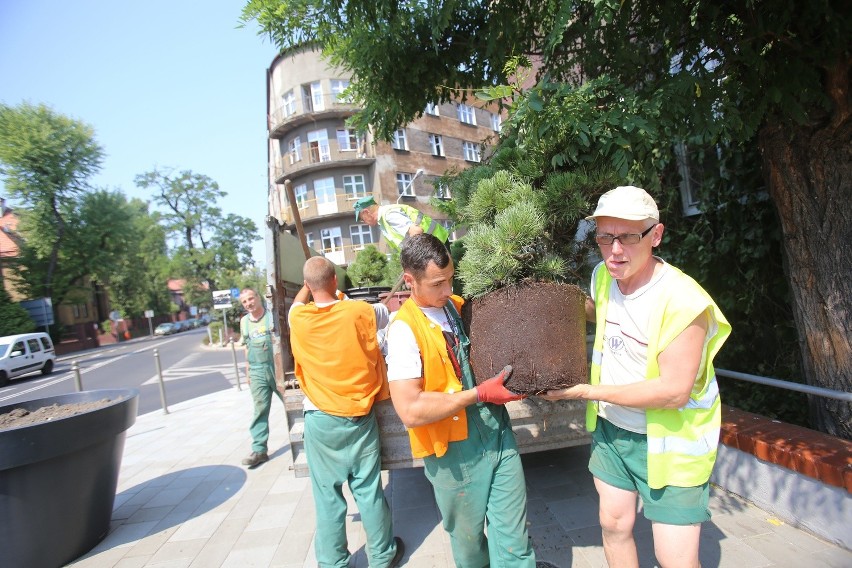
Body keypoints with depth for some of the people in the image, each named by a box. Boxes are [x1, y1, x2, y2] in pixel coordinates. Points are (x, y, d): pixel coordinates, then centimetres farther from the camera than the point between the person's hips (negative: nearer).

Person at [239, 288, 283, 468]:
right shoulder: (244, 321, 10)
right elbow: (247, 347, 16)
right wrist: (247, 372, 15)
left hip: (277, 368, -3)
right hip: (257, 372, 4)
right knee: (260, 410, 5)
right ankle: (259, 450, 11)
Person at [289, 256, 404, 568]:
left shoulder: (298, 319, -8)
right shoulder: (359, 311, -12)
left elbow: (299, 300, 17)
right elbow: (389, 311, 8)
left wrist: (310, 282, 33)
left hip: (320, 420, 1)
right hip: (360, 417, 0)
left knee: (327, 495, 12)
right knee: (368, 490, 12)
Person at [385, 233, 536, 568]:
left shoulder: (461, 306, 1)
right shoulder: (404, 329, -18)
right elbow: (411, 411, -25)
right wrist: (479, 394, -21)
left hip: (498, 432, 4)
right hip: (456, 451, -4)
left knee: (514, 538, 12)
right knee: (469, 539, 20)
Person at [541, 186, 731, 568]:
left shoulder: (683, 302, -26)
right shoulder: (603, 276, -5)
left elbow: (674, 391, -27)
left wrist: (586, 391, -22)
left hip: (669, 442, -5)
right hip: (611, 428, 6)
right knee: (614, 525, 19)